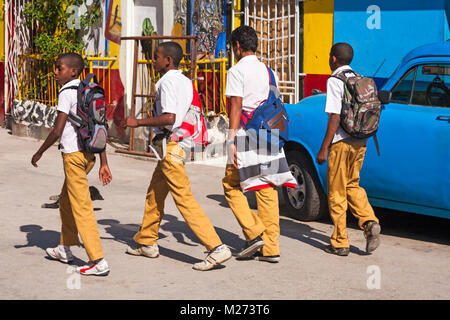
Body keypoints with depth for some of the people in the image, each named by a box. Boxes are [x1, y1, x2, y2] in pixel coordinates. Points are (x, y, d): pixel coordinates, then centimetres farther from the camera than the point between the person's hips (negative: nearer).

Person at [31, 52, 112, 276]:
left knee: (81, 207, -7)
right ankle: (65, 249, 36)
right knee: (66, 201, 24)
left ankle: (98, 261, -10)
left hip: (73, 154, -9)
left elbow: (57, 131, -17)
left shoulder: (67, 93, -12)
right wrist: (104, 163, 14)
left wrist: (40, 152, -4)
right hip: (88, 153, 9)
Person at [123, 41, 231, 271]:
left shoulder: (167, 82, -14)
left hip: (170, 146, -10)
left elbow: (169, 117, -24)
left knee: (184, 199, -11)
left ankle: (216, 248, -15)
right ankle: (146, 242, 34)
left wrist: (138, 122, -15)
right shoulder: (185, 81, 14)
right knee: (154, 194, 21)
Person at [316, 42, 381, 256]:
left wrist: (324, 149, -13)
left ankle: (340, 243, 8)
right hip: (360, 143, 7)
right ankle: (369, 223, -2)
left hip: (341, 143, -7)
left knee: (336, 193, 3)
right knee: (352, 186, 20)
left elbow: (335, 117, -16)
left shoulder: (335, 81, -10)